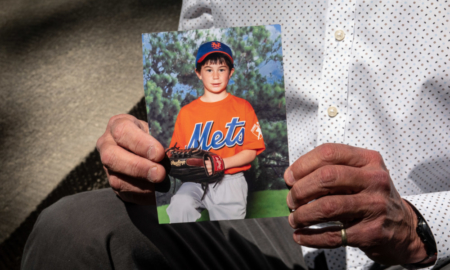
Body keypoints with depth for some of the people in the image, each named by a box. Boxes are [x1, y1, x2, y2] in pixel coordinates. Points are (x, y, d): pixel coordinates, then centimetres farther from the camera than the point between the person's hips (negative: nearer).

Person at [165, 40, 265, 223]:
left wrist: (222, 163, -13)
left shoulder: (242, 107, 6)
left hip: (230, 179, 0)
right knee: (180, 205, -27)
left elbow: (251, 151, 1)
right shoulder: (187, 112, 9)